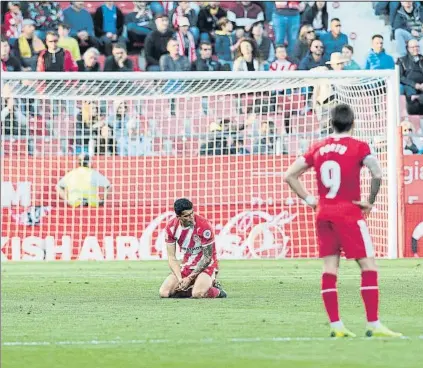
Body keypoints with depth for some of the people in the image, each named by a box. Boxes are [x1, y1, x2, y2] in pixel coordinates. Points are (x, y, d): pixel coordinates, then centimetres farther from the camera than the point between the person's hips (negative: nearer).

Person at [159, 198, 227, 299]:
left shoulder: (204, 226, -22)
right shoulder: (171, 227, -8)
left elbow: (207, 257, -16)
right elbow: (171, 257, -3)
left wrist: (189, 279, -18)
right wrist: (180, 279, -19)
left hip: (206, 266, -5)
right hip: (186, 266, 5)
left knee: (197, 294, -32)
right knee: (164, 293, -13)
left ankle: (217, 290, 0)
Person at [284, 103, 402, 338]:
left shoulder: (318, 148, 9)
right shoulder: (359, 147, -6)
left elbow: (289, 176, 10)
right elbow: (377, 174, -20)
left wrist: (309, 199, 10)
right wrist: (370, 202, -7)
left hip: (323, 213, 5)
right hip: (349, 213, -5)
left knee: (329, 268, 6)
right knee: (369, 266, -2)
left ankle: (335, 326, 5)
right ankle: (373, 325, -7)